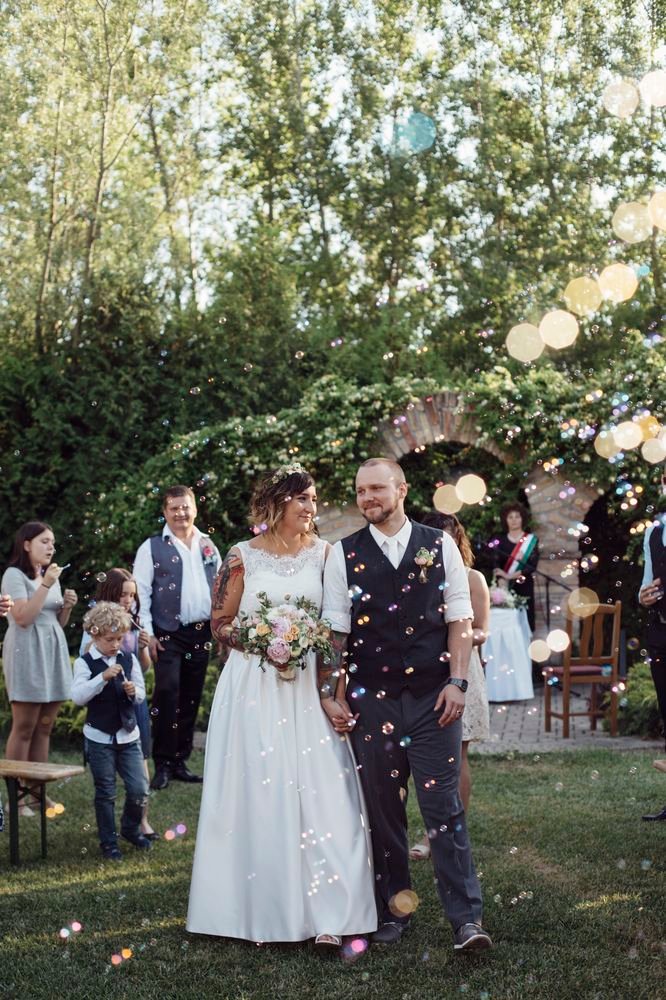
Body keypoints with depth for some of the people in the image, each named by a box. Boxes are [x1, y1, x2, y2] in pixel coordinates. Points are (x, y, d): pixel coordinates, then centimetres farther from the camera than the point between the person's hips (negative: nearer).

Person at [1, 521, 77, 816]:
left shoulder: (51, 576, 18)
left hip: (53, 652, 8)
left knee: (44, 728, 7)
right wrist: (45, 585, -18)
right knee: (24, 727, -8)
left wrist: (67, 607, 2)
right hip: (27, 654, -7)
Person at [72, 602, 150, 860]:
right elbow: (78, 696, -20)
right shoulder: (85, 663, -8)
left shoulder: (129, 660, 3)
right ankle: (108, 842, 18)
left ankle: (131, 828, 26)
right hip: (99, 738, -3)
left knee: (139, 788, 1)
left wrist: (134, 691, -13)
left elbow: (141, 694, 9)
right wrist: (103, 677, -29)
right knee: (105, 793, 6)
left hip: (128, 735, 3)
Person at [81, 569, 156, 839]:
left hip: (134, 698, 4)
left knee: (140, 761, 2)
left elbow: (145, 668, 13)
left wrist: (143, 648, -7)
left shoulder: (135, 626, 9)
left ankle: (142, 820, 9)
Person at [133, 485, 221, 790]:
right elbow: (141, 593, -5)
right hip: (169, 635, -4)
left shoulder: (208, 546, 12)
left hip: (202, 633, 5)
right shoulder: (152, 547, -1)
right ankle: (162, 764, -3)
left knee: (191, 699, 9)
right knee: (167, 696, -12)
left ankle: (180, 761, 19)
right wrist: (147, 634, -11)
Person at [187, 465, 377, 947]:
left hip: (308, 686, 1)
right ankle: (259, 908, 13)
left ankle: (327, 915, -7)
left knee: (323, 793, -8)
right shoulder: (243, 556, 3)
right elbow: (220, 623, 8)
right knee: (257, 794, 1)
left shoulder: (324, 553, 6)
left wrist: (331, 689, -8)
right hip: (253, 686, -1)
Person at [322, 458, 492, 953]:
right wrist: (334, 695, 0)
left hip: (433, 695, -1)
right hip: (372, 699, 1)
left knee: (445, 806, -2)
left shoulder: (440, 544, 4)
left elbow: (460, 618, 3)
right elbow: (335, 631, 4)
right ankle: (394, 908, 21)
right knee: (382, 809, 9)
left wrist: (457, 682, -5)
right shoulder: (345, 554, 4)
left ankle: (467, 917, 1)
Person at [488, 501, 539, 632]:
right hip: (505, 587, 1)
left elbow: (533, 565, -6)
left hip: (524, 587, -1)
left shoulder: (531, 540, 4)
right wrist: (504, 577, -21)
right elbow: (495, 564, -1)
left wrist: (513, 575, -18)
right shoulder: (500, 540, 8)